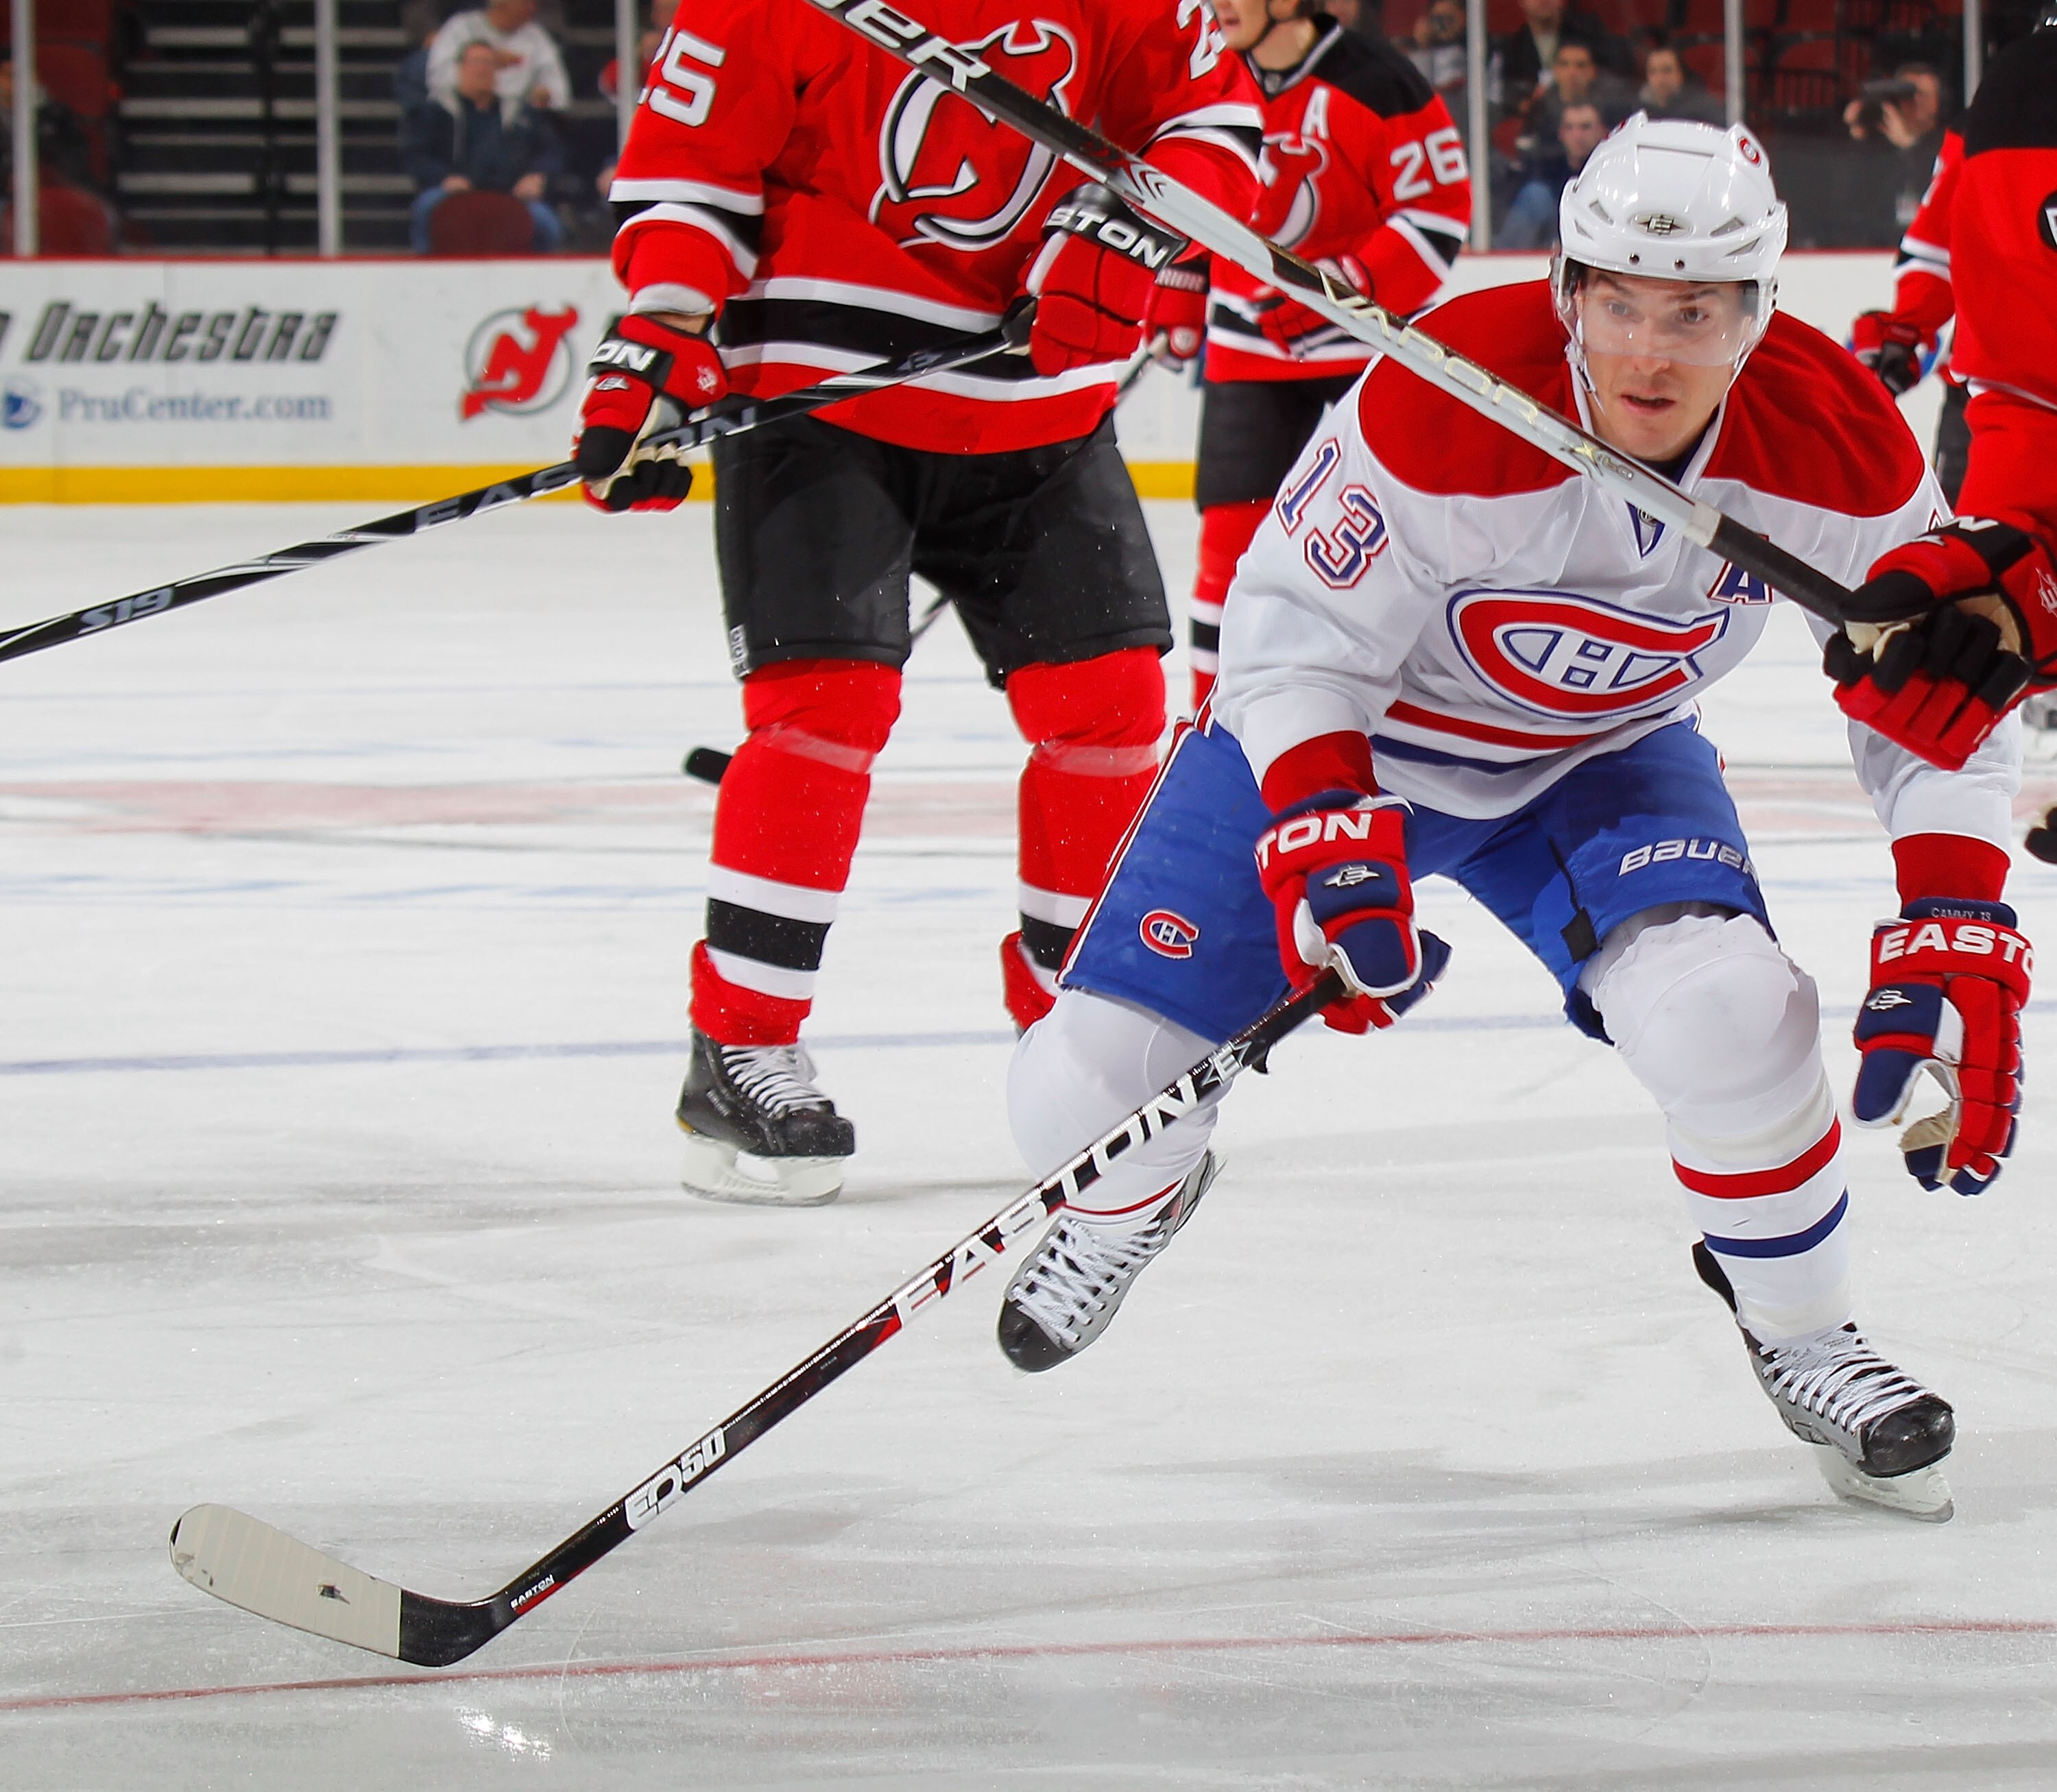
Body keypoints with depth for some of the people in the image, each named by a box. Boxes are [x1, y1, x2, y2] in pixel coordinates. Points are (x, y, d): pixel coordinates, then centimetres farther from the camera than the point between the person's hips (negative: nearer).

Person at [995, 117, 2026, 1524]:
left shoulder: (1837, 448, -24)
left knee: (1727, 1009, -29)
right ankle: (1135, 1198, 34)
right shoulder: (1442, 408, -35)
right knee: (1090, 1092, -7)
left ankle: (1806, 1343, -2)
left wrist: (1954, 935, -19)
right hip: (1347, 736, -1)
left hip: (1599, 760, 1)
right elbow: (1295, 635, -23)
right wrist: (1328, 843, -36)